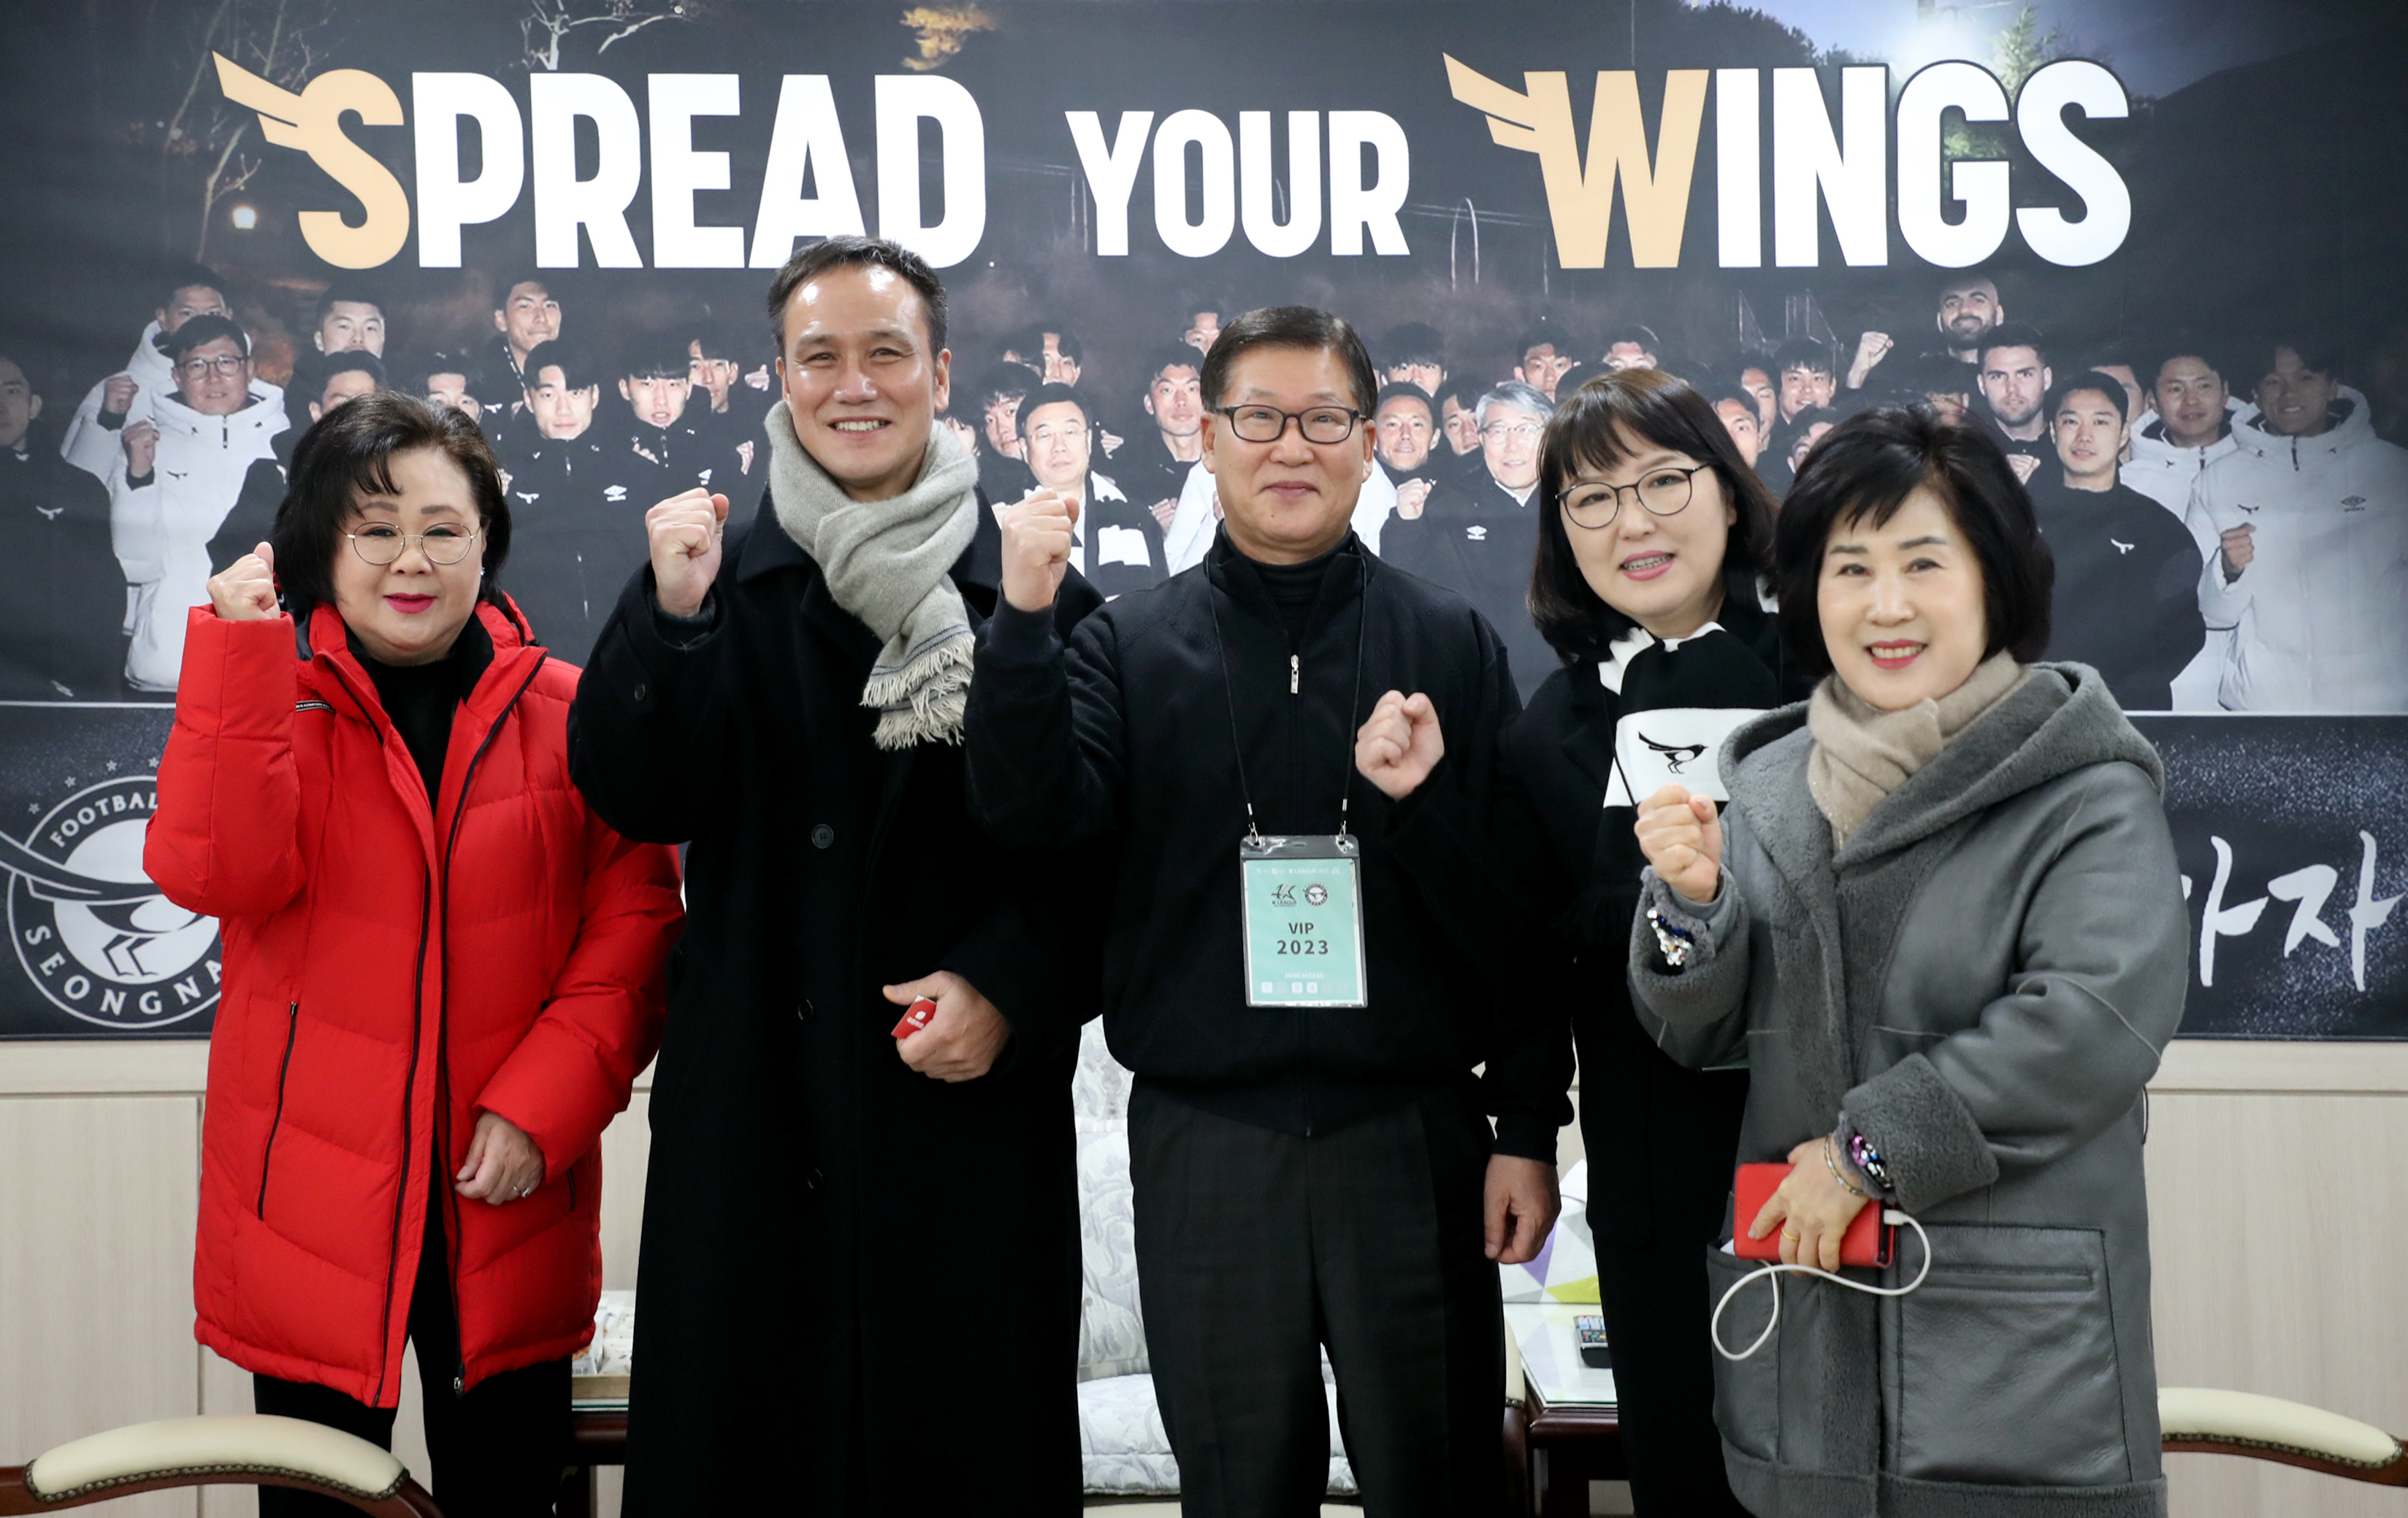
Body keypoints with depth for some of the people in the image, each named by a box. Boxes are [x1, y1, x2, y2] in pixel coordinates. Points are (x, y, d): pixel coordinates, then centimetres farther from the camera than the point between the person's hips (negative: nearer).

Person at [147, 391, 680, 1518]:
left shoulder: (564, 714, 0)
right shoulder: (270, 704, 1)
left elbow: (635, 921, -3)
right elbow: (214, 873, -17)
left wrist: (544, 1100, -14)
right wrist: (242, 653, -21)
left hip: (506, 1203, 1)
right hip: (313, 1206, 0)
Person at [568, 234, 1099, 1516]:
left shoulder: (1037, 592, 2)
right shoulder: (718, 582, 7)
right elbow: (635, 799, -3)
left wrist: (1009, 987, -11)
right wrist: (671, 617, -16)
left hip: (970, 1101, -1)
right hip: (755, 1112, 1)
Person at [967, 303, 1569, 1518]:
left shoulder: (1449, 643, 4)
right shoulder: (1131, 644, 5)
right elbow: (1034, 814, -11)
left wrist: (1528, 1129, -1)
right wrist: (1024, 620, -24)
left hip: (1412, 1135, 0)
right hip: (1203, 1145, 1)